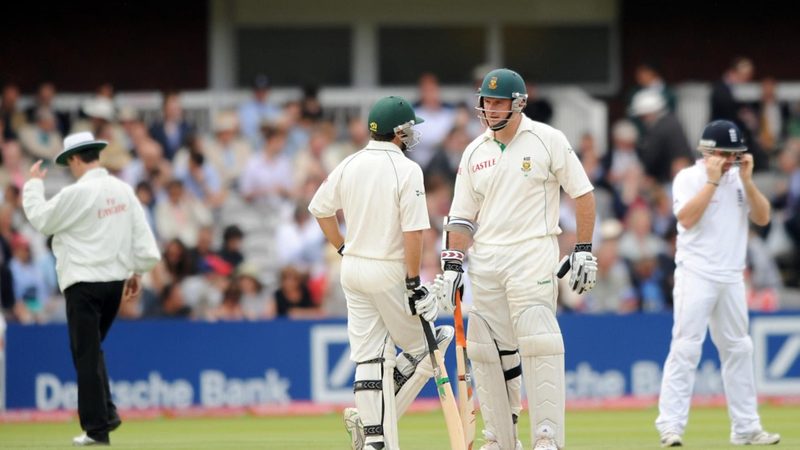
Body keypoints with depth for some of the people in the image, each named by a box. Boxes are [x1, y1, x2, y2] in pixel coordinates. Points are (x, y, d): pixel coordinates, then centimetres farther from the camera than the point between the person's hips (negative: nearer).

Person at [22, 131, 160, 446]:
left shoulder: (76, 194, -15)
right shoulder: (123, 190, 5)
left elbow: (40, 219, -3)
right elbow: (142, 235, 6)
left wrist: (34, 184, 11)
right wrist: (137, 271, 16)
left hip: (84, 283, -7)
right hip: (116, 280, 7)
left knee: (87, 354, -2)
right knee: (92, 350, 20)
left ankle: (97, 428, -3)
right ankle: (106, 412, 11)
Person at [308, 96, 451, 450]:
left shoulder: (349, 165, 4)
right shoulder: (406, 170, -14)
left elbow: (320, 209, 14)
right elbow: (412, 231, -18)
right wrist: (413, 284, -15)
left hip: (353, 268, 6)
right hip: (390, 273, -6)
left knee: (370, 357, 7)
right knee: (421, 345, 9)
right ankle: (371, 421, -2)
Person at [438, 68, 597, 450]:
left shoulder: (547, 140, -1)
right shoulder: (474, 153, 12)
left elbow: (583, 194, 1)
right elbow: (462, 216, 12)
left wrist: (584, 251, -5)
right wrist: (452, 264, 1)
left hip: (532, 256, -5)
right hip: (484, 261, 5)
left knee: (538, 347, -14)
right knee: (488, 350, 3)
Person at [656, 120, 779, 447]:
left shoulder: (738, 179, 12)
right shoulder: (688, 178, -4)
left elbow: (762, 218, 3)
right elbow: (686, 219, -19)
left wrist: (746, 180, -7)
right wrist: (713, 179, -17)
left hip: (731, 278, 6)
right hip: (696, 274, -6)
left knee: (738, 349, 9)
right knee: (686, 349, -12)